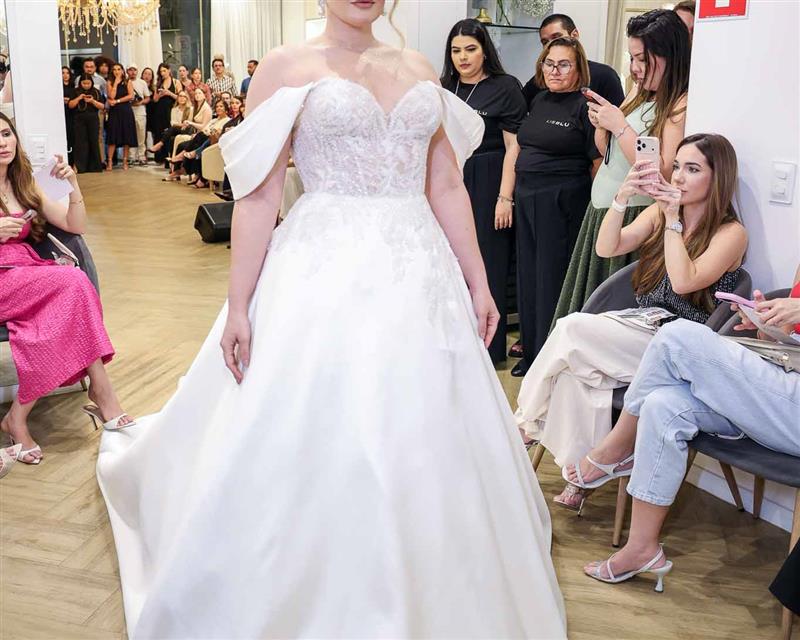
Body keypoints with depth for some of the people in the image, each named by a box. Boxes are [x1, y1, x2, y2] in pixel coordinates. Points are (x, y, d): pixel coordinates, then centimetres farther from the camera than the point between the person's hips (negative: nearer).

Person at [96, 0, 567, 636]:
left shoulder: (419, 69, 13)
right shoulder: (286, 66, 1)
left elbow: (448, 189, 13)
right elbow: (259, 197, -4)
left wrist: (477, 282, 10)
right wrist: (238, 307, -9)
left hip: (419, 278, 5)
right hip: (324, 279, -4)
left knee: (427, 453, 11)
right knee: (316, 450, 1)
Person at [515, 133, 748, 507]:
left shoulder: (731, 233, -6)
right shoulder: (659, 212, 11)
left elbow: (684, 281, -21)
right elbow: (606, 248, -1)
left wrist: (673, 220, -17)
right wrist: (622, 197, -13)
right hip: (641, 336, 5)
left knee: (573, 329, -24)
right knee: (578, 367, -27)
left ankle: (531, 418, -4)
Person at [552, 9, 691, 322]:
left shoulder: (681, 105, -16)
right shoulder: (638, 92, 10)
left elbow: (663, 175, -23)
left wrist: (620, 126, -19)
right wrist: (600, 125, -1)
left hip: (634, 216, -9)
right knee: (585, 304, 15)